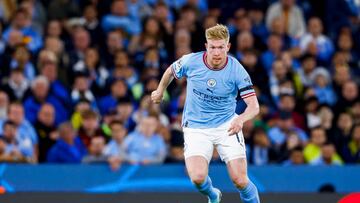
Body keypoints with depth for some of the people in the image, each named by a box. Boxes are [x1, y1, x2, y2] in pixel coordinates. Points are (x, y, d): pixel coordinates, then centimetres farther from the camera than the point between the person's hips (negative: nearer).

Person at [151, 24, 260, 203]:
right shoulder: (191, 61, -13)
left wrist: (241, 119, -40)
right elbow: (171, 71, 11)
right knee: (197, 177, -20)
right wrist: (160, 91, 27)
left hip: (227, 125, 0)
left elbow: (254, 106, -19)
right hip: (196, 127, 1)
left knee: (240, 180, -12)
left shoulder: (237, 70, -15)